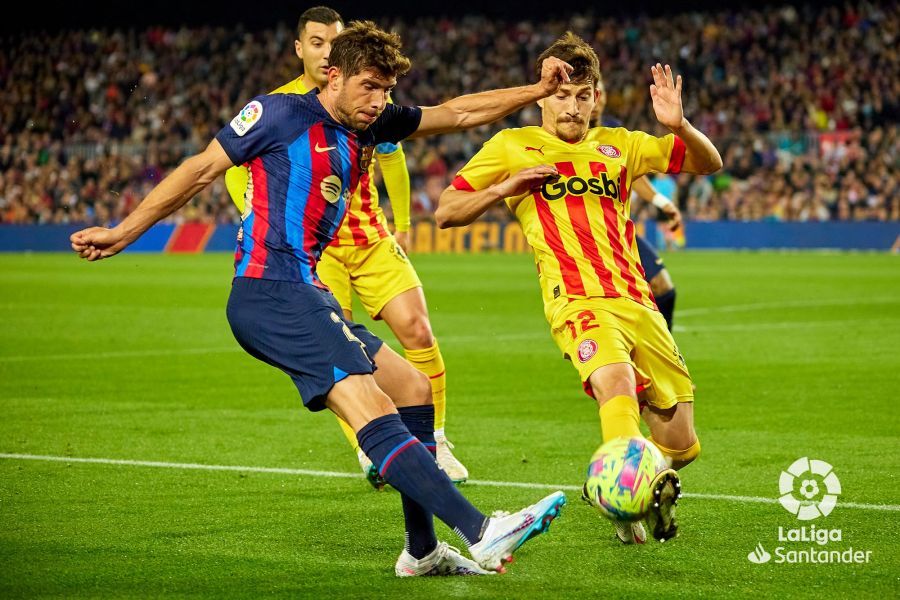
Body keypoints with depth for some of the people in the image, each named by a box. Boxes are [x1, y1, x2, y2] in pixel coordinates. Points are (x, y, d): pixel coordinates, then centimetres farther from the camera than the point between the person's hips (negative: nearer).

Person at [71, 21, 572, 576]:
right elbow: (201, 170, -1)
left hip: (306, 296, 10)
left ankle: (422, 551, 20)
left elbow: (458, 113, 21)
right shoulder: (279, 114, -5)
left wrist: (537, 91, 14)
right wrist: (123, 234, 1)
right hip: (270, 295, -10)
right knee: (373, 409, -20)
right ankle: (482, 534, -31)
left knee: (413, 389, 13)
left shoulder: (366, 126, 16)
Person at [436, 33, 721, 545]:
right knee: (616, 379, -39)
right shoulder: (513, 146, 12)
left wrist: (679, 125, -1)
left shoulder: (616, 146, 19)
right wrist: (505, 186, -4)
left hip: (639, 304, 4)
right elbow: (445, 213, 12)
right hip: (579, 302, -4)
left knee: (681, 448, 3)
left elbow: (709, 163, 20)